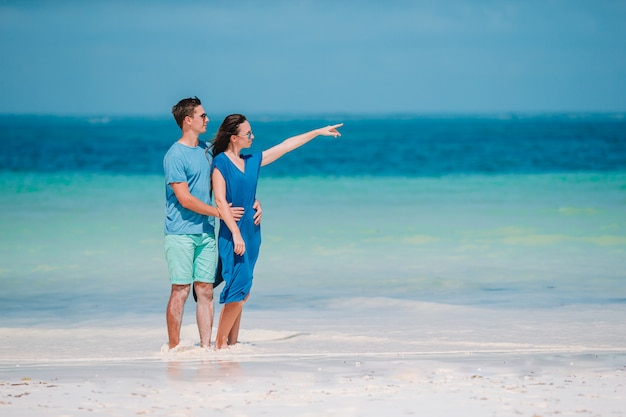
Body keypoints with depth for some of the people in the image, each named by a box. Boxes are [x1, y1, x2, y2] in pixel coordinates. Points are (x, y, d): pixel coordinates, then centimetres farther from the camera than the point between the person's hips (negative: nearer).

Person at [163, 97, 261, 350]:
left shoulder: (206, 149, 12)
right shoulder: (175, 156, -11)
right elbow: (185, 199, -15)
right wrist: (220, 212, -10)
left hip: (206, 233, 7)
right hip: (180, 234, -7)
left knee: (205, 290, 4)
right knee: (181, 291, -6)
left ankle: (205, 346, 7)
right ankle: (173, 348, 0)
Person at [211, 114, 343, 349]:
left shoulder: (252, 161, 12)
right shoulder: (220, 162, -8)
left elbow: (287, 145, 20)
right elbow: (220, 201, -15)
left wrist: (319, 132, 24)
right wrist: (236, 234, -21)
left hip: (251, 233, 8)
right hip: (232, 235, -8)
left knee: (241, 293, 7)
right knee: (238, 290, -13)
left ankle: (231, 344, 11)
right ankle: (219, 344, -7)